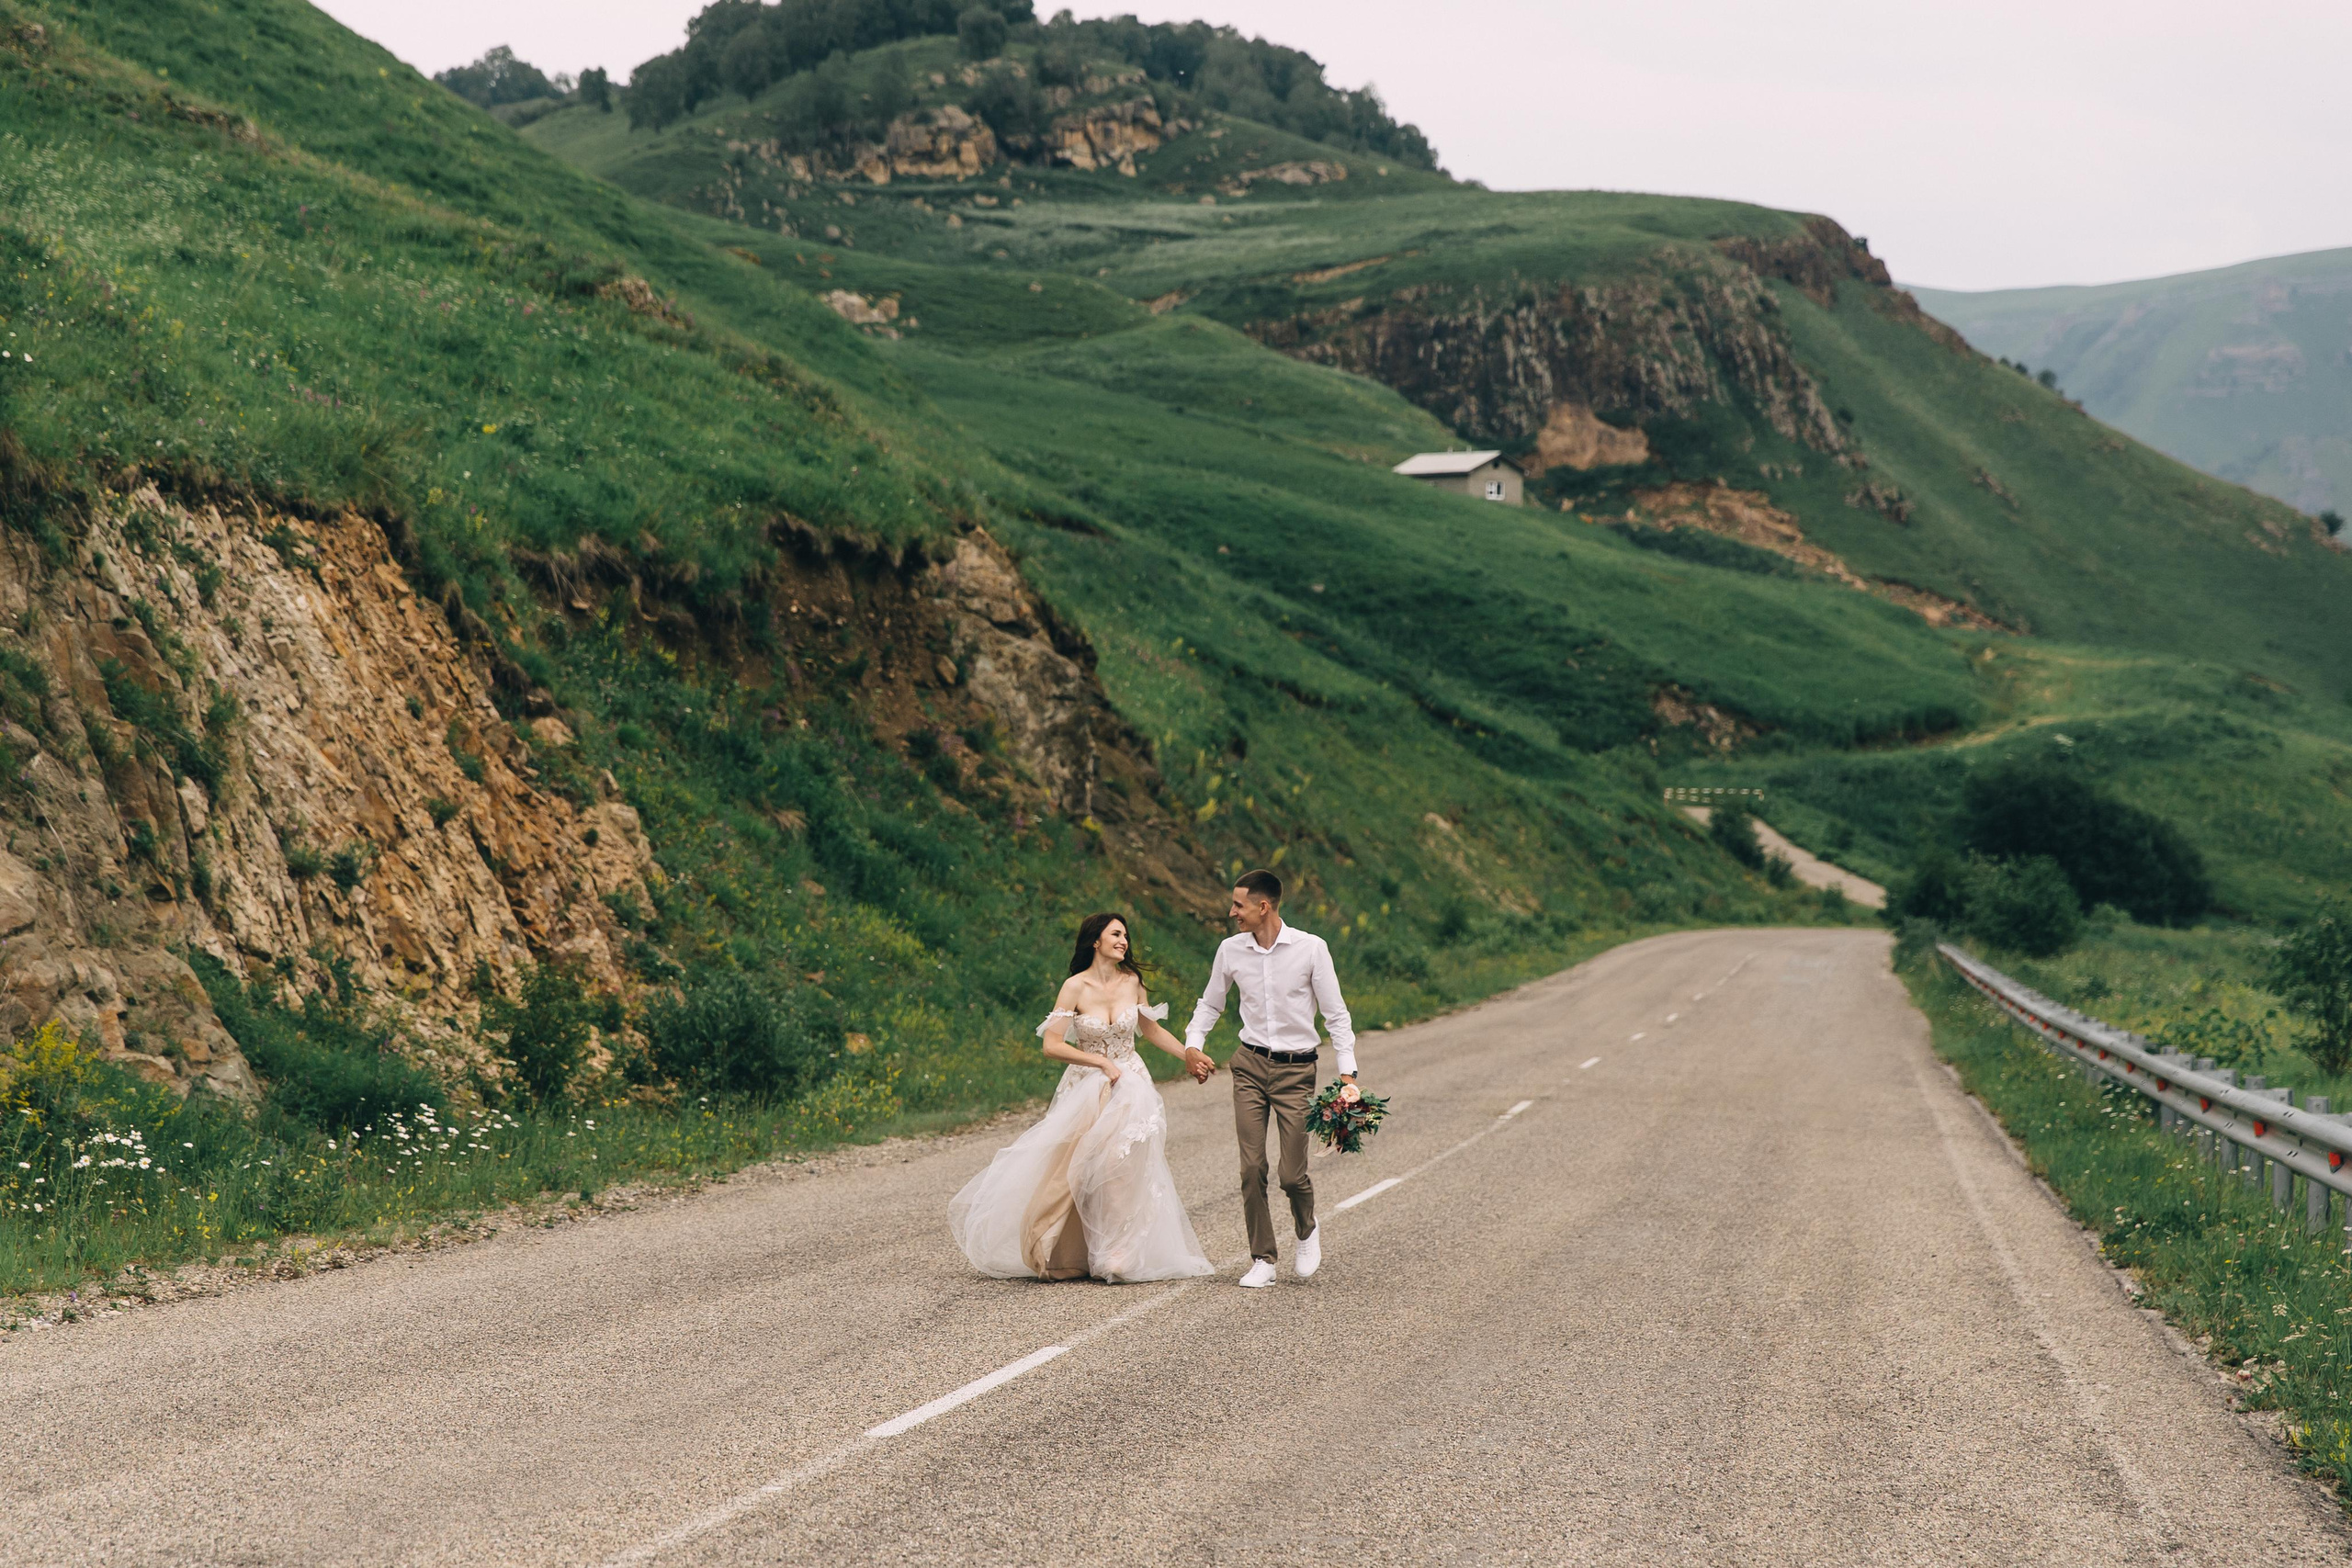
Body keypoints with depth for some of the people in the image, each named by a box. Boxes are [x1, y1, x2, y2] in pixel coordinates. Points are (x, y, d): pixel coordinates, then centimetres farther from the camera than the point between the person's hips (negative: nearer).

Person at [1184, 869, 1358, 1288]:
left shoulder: (1311, 949, -8)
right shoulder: (1231, 950, 1)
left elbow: (1335, 1014, -3)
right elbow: (1210, 1004, 18)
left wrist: (1347, 1073, -9)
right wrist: (1192, 1044, 1)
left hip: (1296, 1069, -2)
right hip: (1250, 1065, 3)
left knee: (1292, 1174, -5)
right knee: (1252, 1168, -4)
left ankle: (1307, 1231, 26)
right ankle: (1262, 1259, 7)